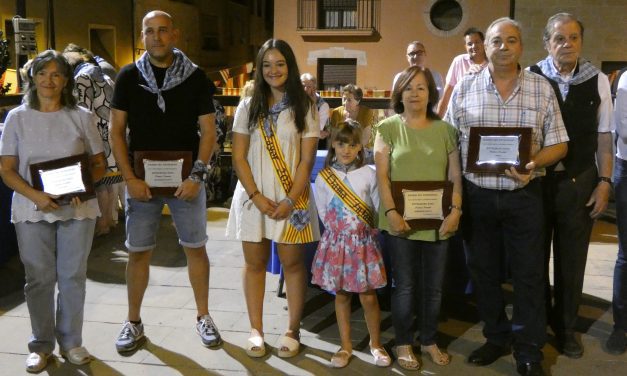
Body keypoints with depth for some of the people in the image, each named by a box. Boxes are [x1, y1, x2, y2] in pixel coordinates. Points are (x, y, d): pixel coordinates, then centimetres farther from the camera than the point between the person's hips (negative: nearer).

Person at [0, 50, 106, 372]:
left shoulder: (81, 117, 4)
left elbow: (99, 163, 7)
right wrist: (36, 196, -16)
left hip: (77, 209, 0)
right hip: (32, 211, 0)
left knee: (73, 276, 7)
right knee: (39, 278, 6)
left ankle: (71, 342, 22)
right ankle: (41, 345, 21)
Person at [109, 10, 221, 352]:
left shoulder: (195, 77, -1)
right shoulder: (128, 76, 1)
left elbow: (208, 130, -1)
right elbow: (117, 131, 1)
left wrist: (197, 175, -12)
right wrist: (130, 178, -9)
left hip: (186, 179, 0)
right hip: (141, 179, 1)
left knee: (195, 248, 7)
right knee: (138, 251, 6)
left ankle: (203, 316, 22)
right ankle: (133, 322, 22)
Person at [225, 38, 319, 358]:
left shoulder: (304, 108, 0)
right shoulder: (248, 107, 4)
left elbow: (307, 160, -4)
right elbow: (239, 157, 0)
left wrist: (290, 201, -13)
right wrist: (257, 196, -10)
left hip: (292, 199, -1)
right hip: (253, 197, 2)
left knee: (292, 263, 5)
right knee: (254, 263, 7)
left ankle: (292, 331, 17)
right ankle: (256, 330, 18)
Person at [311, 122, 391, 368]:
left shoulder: (369, 175, -3)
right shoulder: (323, 177, -1)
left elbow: (378, 209, 2)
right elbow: (323, 213, 7)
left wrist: (363, 233, 1)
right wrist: (338, 232, 2)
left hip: (364, 241, -1)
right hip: (336, 242, 1)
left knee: (368, 296, 2)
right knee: (341, 295, 9)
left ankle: (375, 343, 22)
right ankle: (346, 346, 22)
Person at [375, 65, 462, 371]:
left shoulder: (444, 129, 8)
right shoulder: (388, 127, 2)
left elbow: (456, 176, 6)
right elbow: (382, 174, -4)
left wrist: (455, 210, -7)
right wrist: (391, 211, -14)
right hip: (401, 221, -2)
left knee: (434, 285, 11)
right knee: (405, 285, 6)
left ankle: (429, 340, 28)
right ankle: (403, 343, 21)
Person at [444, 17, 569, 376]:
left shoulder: (542, 88, 0)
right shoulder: (464, 88, 1)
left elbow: (558, 144, 1)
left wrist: (534, 164, -20)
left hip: (524, 196, -1)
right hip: (477, 195, 1)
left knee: (529, 274, 5)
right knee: (484, 270, 12)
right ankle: (496, 338, 31)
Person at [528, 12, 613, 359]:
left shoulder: (598, 81, -1)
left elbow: (603, 136, 2)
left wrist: (604, 181, -1)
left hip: (580, 182, 2)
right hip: (536, 180, -1)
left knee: (572, 258, 14)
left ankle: (565, 325, 34)